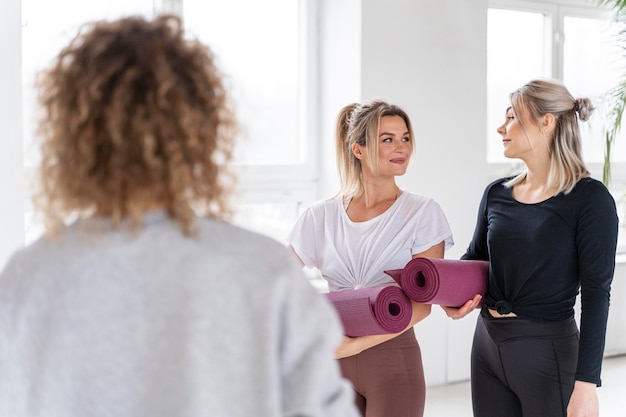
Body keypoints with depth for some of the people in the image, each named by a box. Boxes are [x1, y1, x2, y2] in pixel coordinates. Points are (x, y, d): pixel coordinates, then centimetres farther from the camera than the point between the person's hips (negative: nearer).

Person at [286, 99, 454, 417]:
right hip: (332, 362, 2)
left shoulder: (422, 212, -2)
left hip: (393, 357, -2)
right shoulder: (321, 216, 3)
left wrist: (356, 344, -15)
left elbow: (422, 302, -8)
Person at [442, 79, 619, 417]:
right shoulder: (497, 194, 6)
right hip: (487, 342, 5)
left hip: (548, 349, -5)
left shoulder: (589, 198, -11)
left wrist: (586, 383, -21)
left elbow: (596, 293, -14)